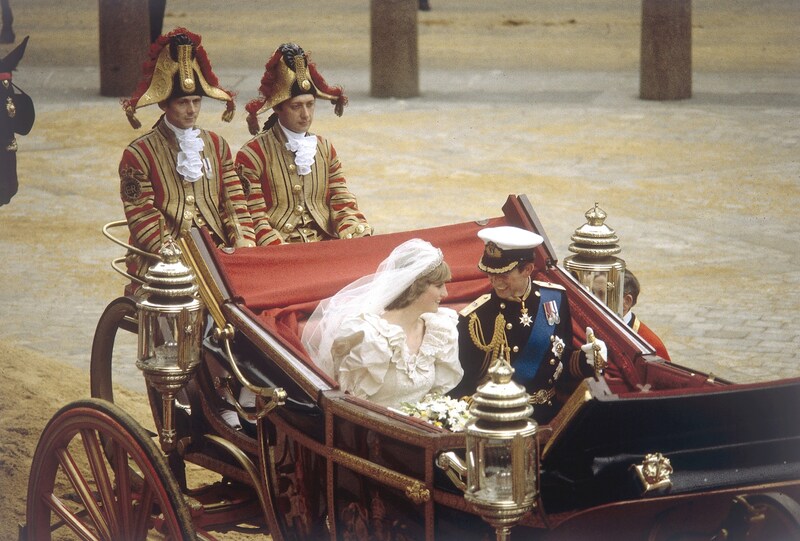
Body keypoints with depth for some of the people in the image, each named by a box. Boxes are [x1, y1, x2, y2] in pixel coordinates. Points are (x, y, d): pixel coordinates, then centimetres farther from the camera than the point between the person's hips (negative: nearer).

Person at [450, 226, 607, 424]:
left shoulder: (555, 298, 5)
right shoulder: (473, 318, -5)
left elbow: (564, 357, 13)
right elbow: (465, 385, -3)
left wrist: (585, 359, -6)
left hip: (550, 415, 5)